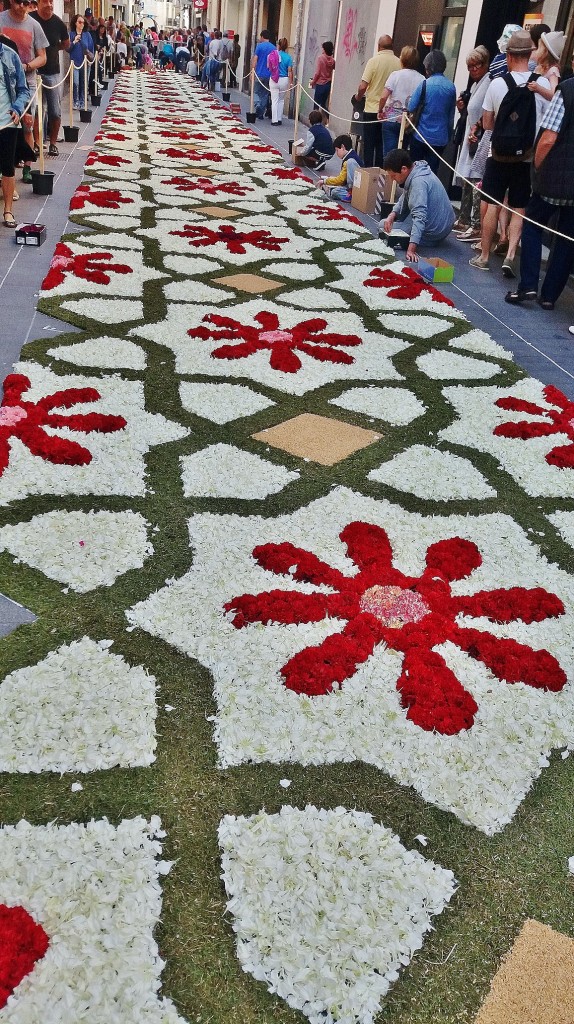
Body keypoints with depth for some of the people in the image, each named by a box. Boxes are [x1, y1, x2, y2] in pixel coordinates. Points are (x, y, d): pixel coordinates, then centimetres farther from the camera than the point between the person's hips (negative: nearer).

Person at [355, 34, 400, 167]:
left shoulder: (374, 61, -11)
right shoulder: (399, 63, -4)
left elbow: (363, 86, -14)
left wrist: (358, 96, 6)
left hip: (372, 109, -3)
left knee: (369, 144, 6)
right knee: (382, 145, 10)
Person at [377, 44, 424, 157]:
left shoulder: (395, 75, -7)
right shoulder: (421, 79, -3)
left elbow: (383, 97, -13)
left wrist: (380, 111, 4)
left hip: (391, 119, -2)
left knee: (389, 153, 1)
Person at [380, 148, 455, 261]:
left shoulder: (418, 182, -29)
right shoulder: (416, 169, 1)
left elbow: (420, 217, -37)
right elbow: (404, 198, 13)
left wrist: (411, 249, -44)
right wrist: (392, 215, -4)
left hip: (435, 230, -9)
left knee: (382, 226, -5)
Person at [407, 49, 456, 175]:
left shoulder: (425, 84, -11)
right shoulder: (451, 87, 2)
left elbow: (411, 108, -10)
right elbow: (451, 115, 10)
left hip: (422, 135, -3)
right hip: (441, 138, 3)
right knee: (432, 170, 7)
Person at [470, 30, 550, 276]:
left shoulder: (497, 83, -6)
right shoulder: (543, 84, -6)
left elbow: (487, 124, 1)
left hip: (499, 156, 0)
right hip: (527, 157, 0)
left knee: (492, 206, 9)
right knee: (519, 210, 7)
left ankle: (484, 256, 14)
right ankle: (510, 255, -6)